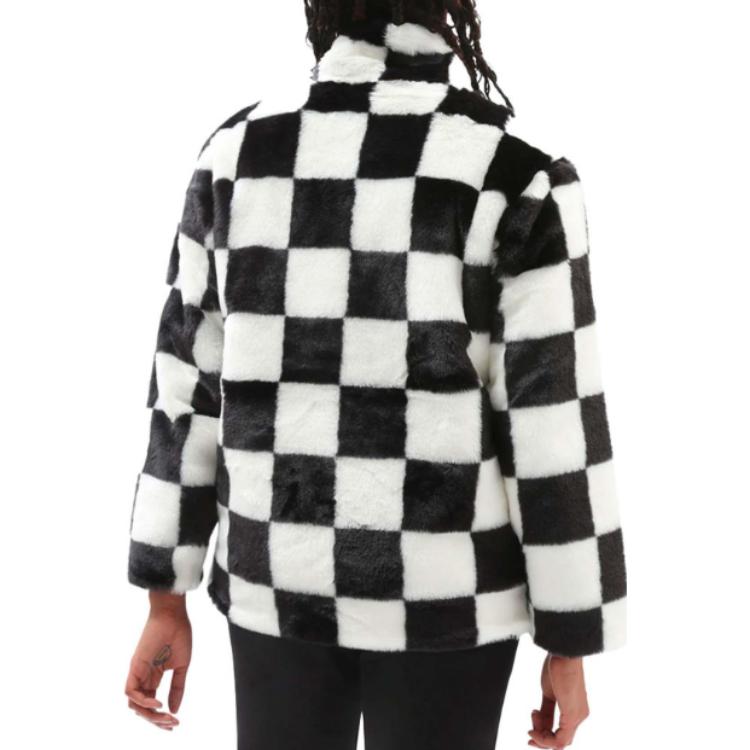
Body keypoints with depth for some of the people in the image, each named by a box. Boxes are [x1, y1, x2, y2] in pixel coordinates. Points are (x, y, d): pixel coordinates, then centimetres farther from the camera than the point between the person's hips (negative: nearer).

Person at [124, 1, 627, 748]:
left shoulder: (235, 154, -5)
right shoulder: (518, 180, -16)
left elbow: (188, 388, -2)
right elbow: (554, 431, -14)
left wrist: (167, 599, 7)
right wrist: (570, 646, -1)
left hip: (279, 580, 3)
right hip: (443, 595, -3)